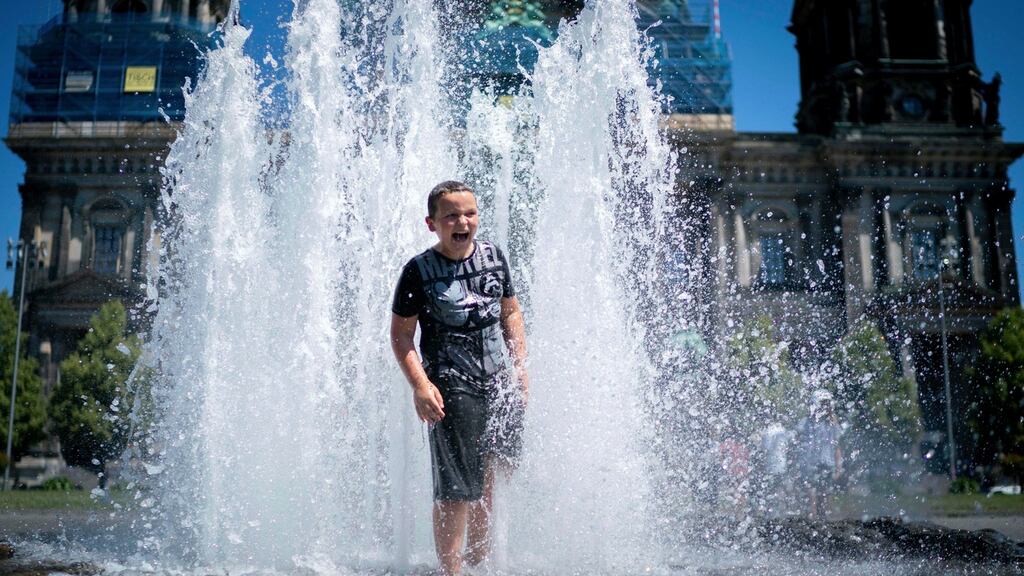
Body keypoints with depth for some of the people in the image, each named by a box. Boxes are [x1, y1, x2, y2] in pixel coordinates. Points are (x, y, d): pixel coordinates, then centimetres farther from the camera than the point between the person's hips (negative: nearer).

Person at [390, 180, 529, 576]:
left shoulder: (494, 256, 5)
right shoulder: (419, 271, -9)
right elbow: (400, 335, -7)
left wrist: (521, 366, 10)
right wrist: (420, 386, -16)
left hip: (498, 381, 6)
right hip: (450, 387, -5)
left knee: (488, 472, 17)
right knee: (456, 488, -5)